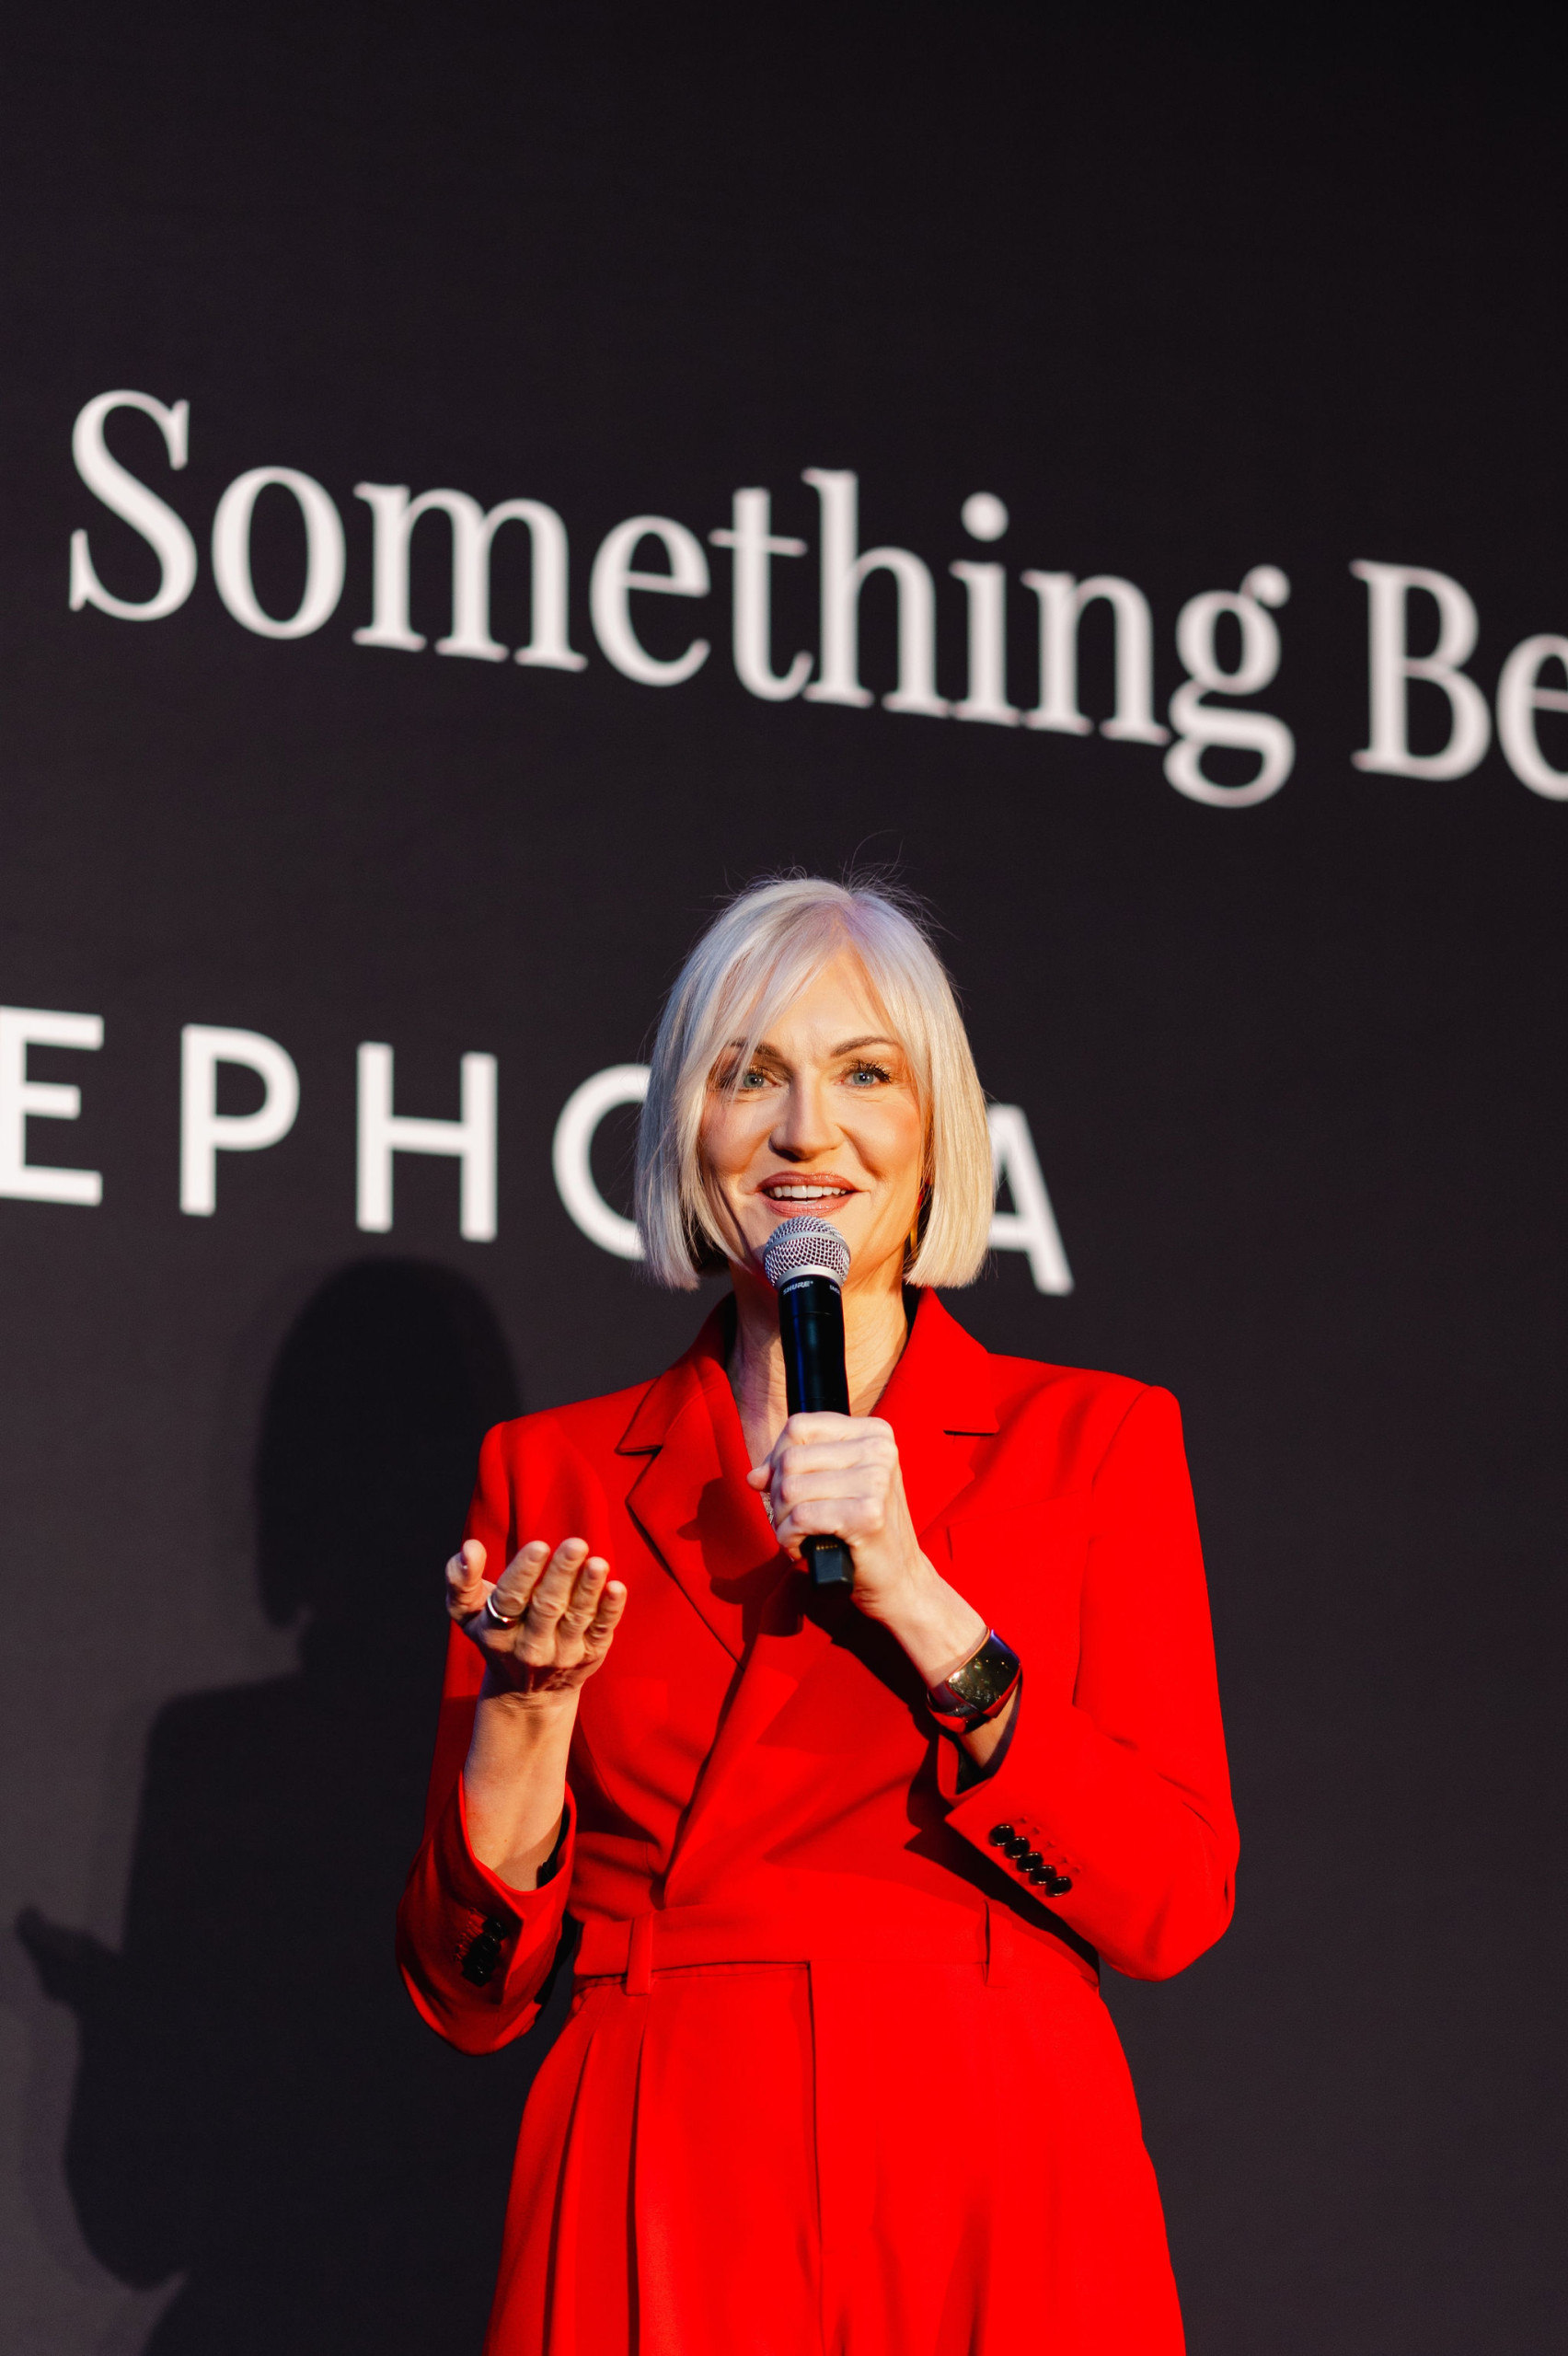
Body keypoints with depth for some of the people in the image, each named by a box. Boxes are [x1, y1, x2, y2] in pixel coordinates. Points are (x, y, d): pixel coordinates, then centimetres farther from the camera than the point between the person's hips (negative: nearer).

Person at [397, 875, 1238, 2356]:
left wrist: (913, 1596, -13)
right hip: (667, 2226, 1)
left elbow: (1170, 1903, -6)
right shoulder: (552, 1477, 7)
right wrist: (529, 1704, -12)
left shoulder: (1091, 1443, 4)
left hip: (994, 2226, -1)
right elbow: (471, 1993, 5)